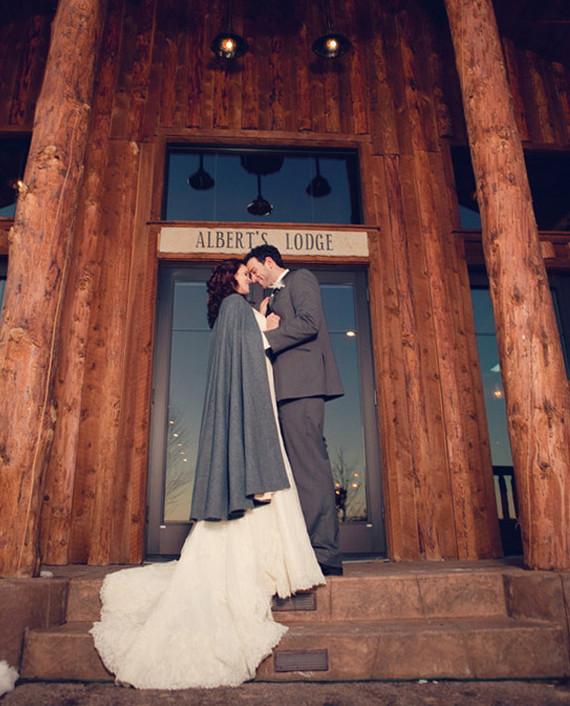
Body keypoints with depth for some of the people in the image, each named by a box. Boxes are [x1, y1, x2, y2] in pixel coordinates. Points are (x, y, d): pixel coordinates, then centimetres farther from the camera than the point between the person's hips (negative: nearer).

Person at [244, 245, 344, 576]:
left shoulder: (301, 278, 5)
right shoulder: (276, 296, 31)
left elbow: (309, 324, -11)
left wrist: (266, 338, -9)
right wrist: (266, 322, 6)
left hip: (302, 384, -9)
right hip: (288, 388, 9)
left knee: (309, 463, -14)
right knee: (302, 465, 5)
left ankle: (325, 552, -11)